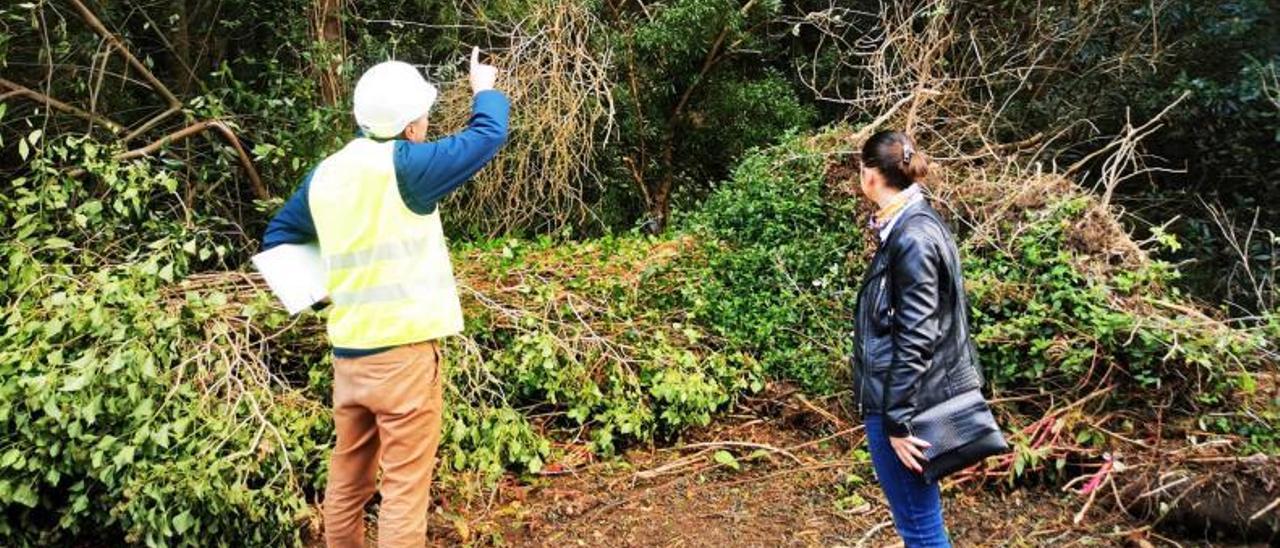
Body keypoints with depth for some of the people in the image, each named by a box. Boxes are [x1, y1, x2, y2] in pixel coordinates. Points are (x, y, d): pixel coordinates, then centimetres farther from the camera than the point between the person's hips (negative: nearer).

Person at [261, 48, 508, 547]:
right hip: (403, 352, -7)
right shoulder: (403, 167, -13)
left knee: (347, 481, 19)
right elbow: (488, 136, -6)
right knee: (404, 489, 0)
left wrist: (323, 280, 14)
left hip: (347, 353, 7)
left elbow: (278, 237, 20)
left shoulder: (324, 174, 8)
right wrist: (485, 90, 12)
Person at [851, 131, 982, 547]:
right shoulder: (914, 224, 9)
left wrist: (898, 421, -19)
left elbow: (915, 341, -22)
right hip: (910, 396, 10)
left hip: (903, 399, -10)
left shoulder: (912, 239, -20)